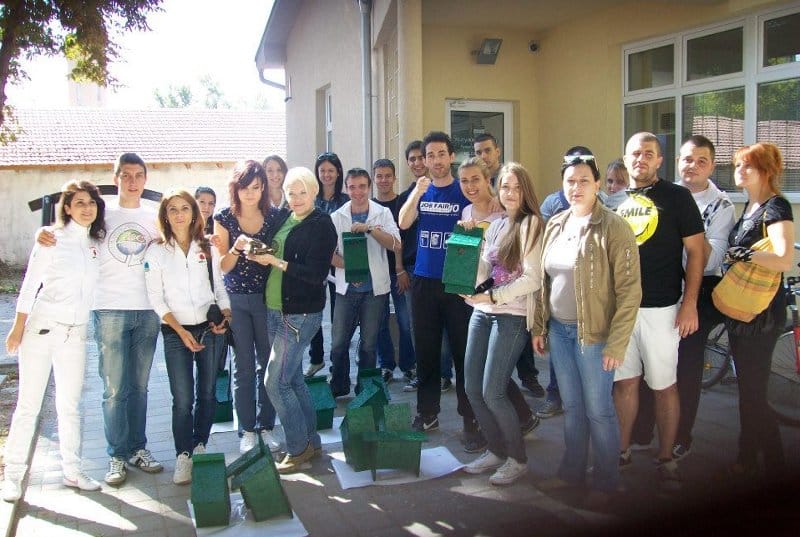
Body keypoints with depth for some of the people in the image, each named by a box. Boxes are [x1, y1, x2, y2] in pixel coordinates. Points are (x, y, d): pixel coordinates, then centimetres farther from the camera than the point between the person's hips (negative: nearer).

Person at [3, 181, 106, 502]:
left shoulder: (96, 244, 10)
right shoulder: (52, 239, -3)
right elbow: (30, 284, -3)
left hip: (76, 333, 4)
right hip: (42, 328, -4)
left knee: (70, 405, 9)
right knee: (28, 405, 0)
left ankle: (72, 471, 17)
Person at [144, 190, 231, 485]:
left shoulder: (207, 248, 7)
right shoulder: (156, 251, 0)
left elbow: (220, 287, 10)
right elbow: (156, 298, -3)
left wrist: (225, 317, -7)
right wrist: (181, 331, -11)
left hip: (209, 328, 2)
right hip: (176, 332, -2)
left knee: (208, 393, 6)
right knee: (183, 399, -6)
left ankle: (200, 447, 23)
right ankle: (183, 457, 6)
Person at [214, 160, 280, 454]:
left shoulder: (274, 216, 0)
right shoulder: (224, 218, -2)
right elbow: (223, 266, -3)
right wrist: (237, 248, -23)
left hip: (267, 298, 1)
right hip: (236, 300, -1)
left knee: (268, 364, 5)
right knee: (243, 368, 4)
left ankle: (266, 427, 19)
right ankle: (246, 430, 16)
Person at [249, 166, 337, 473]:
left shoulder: (322, 225, -11)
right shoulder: (282, 218, 10)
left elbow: (317, 274, -18)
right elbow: (270, 254, 20)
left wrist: (276, 262, -19)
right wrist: (259, 255, -1)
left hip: (300, 314, -8)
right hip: (274, 310, 8)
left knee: (276, 382, -6)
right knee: (293, 379, 14)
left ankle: (299, 448, 9)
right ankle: (311, 442, 28)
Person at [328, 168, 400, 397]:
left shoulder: (383, 213, 1)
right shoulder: (337, 217, 4)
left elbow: (395, 245, -10)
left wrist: (370, 228, -22)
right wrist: (348, 266, -15)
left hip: (375, 288, -1)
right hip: (346, 287, 1)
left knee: (369, 344, 8)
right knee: (339, 343, 3)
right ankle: (338, 387, 21)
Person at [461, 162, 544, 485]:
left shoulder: (531, 224, -7)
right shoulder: (494, 225, 14)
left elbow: (533, 279, -14)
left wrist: (492, 296, -19)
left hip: (512, 316, -7)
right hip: (482, 312, 7)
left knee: (492, 392, -7)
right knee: (472, 388, 8)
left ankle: (517, 459, 13)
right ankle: (495, 450, 26)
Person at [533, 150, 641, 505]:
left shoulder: (613, 228, -12)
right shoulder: (555, 225, 8)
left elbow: (629, 290, -14)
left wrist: (616, 343, -17)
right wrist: (539, 326, 11)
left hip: (594, 334, -6)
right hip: (558, 330, 6)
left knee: (598, 409, 4)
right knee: (570, 405, 17)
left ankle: (606, 481, 21)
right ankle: (572, 470, 32)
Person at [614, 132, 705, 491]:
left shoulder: (677, 197, -2)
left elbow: (695, 251, -4)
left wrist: (690, 304, -11)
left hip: (660, 308, -4)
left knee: (664, 385, 5)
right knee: (624, 381, 11)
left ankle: (666, 458, 18)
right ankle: (622, 450, 24)